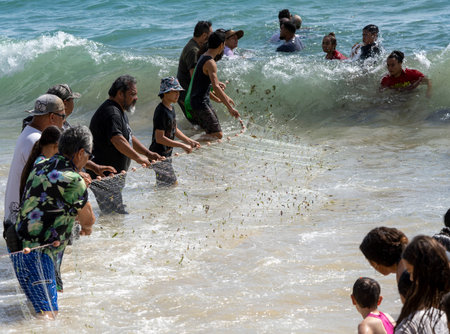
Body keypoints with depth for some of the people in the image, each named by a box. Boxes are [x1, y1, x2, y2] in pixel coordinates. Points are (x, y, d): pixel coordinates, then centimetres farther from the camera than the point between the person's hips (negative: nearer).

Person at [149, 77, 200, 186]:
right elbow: (159, 138, -25)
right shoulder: (161, 112, -22)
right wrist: (182, 145, -24)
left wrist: (190, 141, 11)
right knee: (172, 184, -7)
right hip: (159, 155, -10)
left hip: (166, 154, 10)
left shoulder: (171, 108, 9)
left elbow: (174, 130, 21)